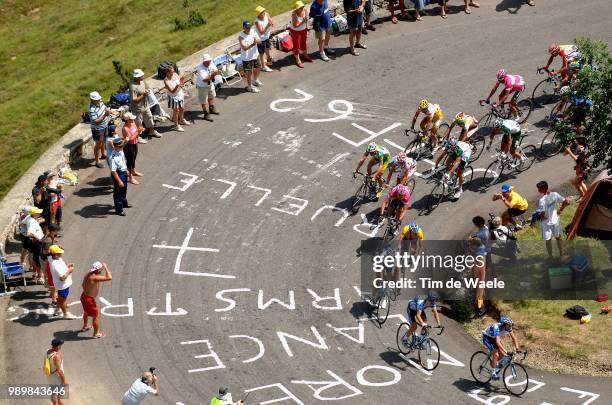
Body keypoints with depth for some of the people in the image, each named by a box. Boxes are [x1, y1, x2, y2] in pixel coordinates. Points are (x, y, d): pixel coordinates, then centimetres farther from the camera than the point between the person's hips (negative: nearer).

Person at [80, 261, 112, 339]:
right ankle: (96, 334, 26)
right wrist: (106, 267, -27)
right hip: (89, 299, -9)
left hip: (84, 296, 9)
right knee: (96, 316, 10)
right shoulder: (94, 278, -33)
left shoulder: (89, 274, -3)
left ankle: (85, 326, 58)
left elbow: (83, 285, 13)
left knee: (86, 312, 34)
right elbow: (109, 278, -39)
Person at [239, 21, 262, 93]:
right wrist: (253, 44, -43)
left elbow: (260, 41, -3)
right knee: (249, 72, 5)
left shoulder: (252, 32, -3)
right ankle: (250, 86, 26)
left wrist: (257, 40, -28)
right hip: (247, 58, -7)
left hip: (255, 55, 7)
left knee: (258, 68, 25)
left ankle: (255, 80, 52)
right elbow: (244, 48, -30)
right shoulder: (241, 36, -22)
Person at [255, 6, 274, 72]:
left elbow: (271, 21, 0)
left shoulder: (266, 14, -16)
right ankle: (263, 67, 27)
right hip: (261, 38, -7)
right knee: (262, 52, 10)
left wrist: (271, 22, -23)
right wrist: (268, 26, -44)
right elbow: (262, 32, -36)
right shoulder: (257, 22, -35)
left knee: (267, 48, 32)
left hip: (267, 36, 7)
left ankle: (268, 58, 61)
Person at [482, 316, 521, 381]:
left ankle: (494, 365, 19)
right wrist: (506, 352, -53)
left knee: (502, 353, -8)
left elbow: (514, 337, -13)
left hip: (493, 338, 7)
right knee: (496, 355, -19)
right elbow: (498, 342, -47)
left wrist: (517, 347, -28)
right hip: (486, 337, -7)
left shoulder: (508, 327, -19)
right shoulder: (497, 327, -39)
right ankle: (493, 373, -8)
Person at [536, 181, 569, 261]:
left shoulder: (542, 200, -29)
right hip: (556, 220, 5)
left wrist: (541, 217, -12)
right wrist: (560, 210, 5)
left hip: (546, 222, -5)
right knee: (558, 237, 22)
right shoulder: (555, 195, -12)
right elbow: (566, 202, -7)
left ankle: (550, 257, 27)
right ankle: (561, 255, 33)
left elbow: (542, 213, -34)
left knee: (548, 240, 14)